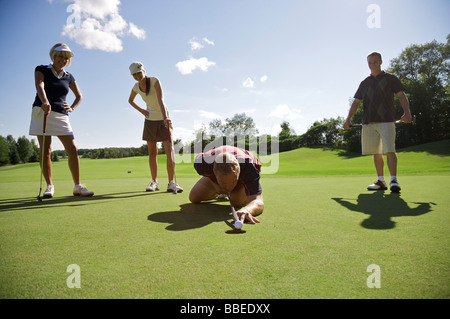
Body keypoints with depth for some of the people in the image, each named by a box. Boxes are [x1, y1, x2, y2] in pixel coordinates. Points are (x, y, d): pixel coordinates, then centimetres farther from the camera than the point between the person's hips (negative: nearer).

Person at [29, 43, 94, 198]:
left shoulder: (68, 77, 15)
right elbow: (39, 86, -15)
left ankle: (77, 186, -5)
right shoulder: (42, 70, 5)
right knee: (45, 151, -3)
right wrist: (45, 102, -36)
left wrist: (72, 108, 7)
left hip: (61, 116, 2)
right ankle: (49, 186, 7)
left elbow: (79, 96, 26)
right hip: (41, 112, -2)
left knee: (72, 149, -9)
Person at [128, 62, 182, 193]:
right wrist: (141, 110, 3)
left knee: (169, 150, -14)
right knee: (152, 153, 5)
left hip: (163, 120, -4)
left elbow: (161, 100, -29)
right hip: (149, 120, 5)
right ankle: (154, 182, 13)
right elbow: (130, 100, 21)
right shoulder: (136, 87, 1)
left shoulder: (155, 81, -15)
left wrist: (165, 118, -43)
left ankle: (171, 183, -10)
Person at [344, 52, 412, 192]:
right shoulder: (364, 83, 19)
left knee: (389, 150, -13)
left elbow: (402, 95, 1)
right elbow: (356, 102, 16)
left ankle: (394, 180, -13)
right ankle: (381, 181, 9)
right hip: (368, 122, 4)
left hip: (386, 120, -3)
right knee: (376, 152, 4)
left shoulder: (390, 78, 10)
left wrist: (407, 112, -16)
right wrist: (348, 119, 3)